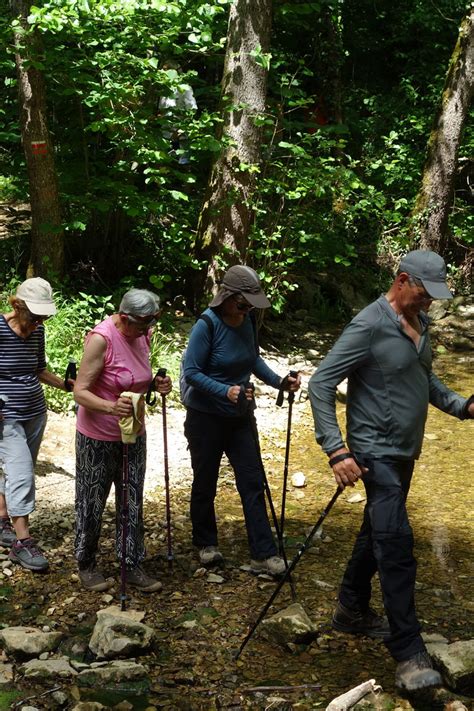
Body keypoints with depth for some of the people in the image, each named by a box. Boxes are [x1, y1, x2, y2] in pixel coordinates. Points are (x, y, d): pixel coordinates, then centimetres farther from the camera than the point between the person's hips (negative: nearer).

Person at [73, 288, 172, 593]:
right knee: (92, 504, 10)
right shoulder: (101, 339, -23)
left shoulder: (143, 335, -1)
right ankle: (87, 565, 27)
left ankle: (134, 565, 22)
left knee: (133, 503, 11)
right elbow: (80, 392, -23)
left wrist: (157, 384, -6)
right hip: (98, 438, -6)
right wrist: (110, 407, -41)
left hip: (133, 435, 6)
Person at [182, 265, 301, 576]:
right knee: (205, 483, 11)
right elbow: (191, 372, -20)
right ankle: (207, 544, 30)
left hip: (241, 415, 5)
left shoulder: (248, 321, -3)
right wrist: (225, 391, -33)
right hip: (206, 417, -5)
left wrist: (278, 381, -4)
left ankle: (264, 555, 7)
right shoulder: (207, 325, -21)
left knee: (253, 482, 2)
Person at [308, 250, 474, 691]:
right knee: (396, 543, -13)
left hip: (405, 451, 9)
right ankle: (408, 654, -8)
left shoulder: (419, 321, 7)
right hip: (377, 452, -9)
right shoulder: (369, 325, -19)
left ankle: (352, 610, 38)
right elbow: (320, 384, -20)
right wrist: (336, 451, -26)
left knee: (377, 531, 20)